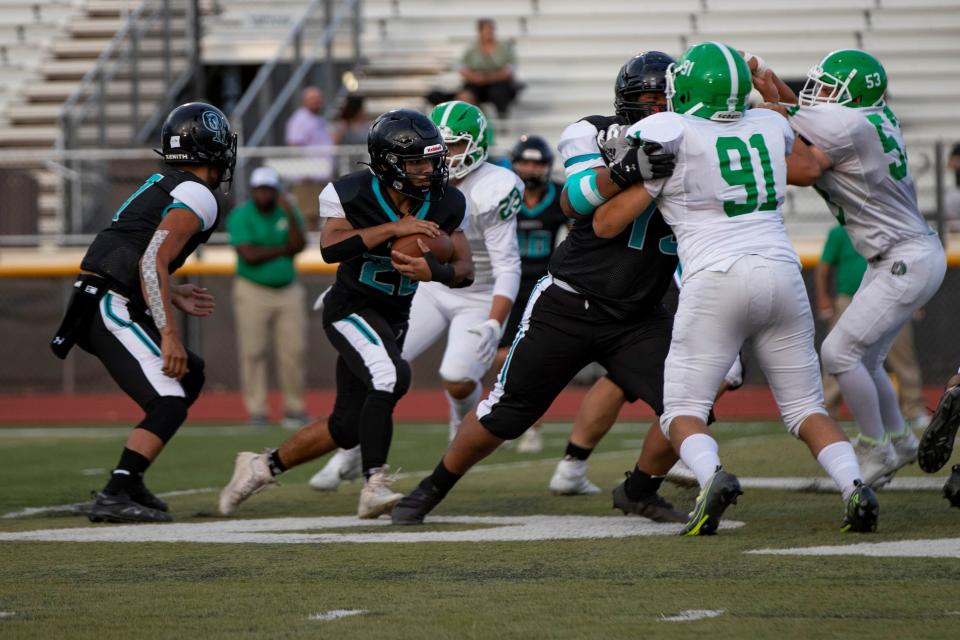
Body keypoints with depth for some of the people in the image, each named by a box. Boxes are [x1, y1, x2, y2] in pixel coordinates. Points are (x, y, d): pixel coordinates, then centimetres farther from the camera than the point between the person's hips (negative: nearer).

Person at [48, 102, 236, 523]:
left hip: (89, 307, 10)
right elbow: (152, 263, -19)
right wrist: (169, 334, -22)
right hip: (112, 309, -10)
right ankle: (115, 496, -24)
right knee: (168, 403, -14)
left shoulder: (160, 186, 21)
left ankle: (130, 482, 16)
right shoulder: (196, 198, -8)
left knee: (189, 375, 20)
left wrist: (174, 296, 26)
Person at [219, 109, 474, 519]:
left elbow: (466, 270, -5)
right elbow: (330, 249, -31)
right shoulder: (352, 194, -17)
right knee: (390, 377, -33)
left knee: (348, 427, 9)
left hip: (393, 319, 6)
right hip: (351, 310, -6)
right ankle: (375, 485, -28)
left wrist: (434, 271, -27)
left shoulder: (445, 204, -7)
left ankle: (264, 467, 28)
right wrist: (393, 228, -36)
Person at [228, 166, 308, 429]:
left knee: (293, 352, 0)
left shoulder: (288, 214, 6)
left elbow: (299, 246, -8)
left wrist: (290, 215, -16)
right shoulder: (240, 217, -7)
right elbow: (249, 256, -18)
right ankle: (256, 411, -2)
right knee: (252, 354, -6)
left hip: (288, 291, 4)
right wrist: (284, 249, -10)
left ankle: (294, 408, 8)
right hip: (253, 292, -4)